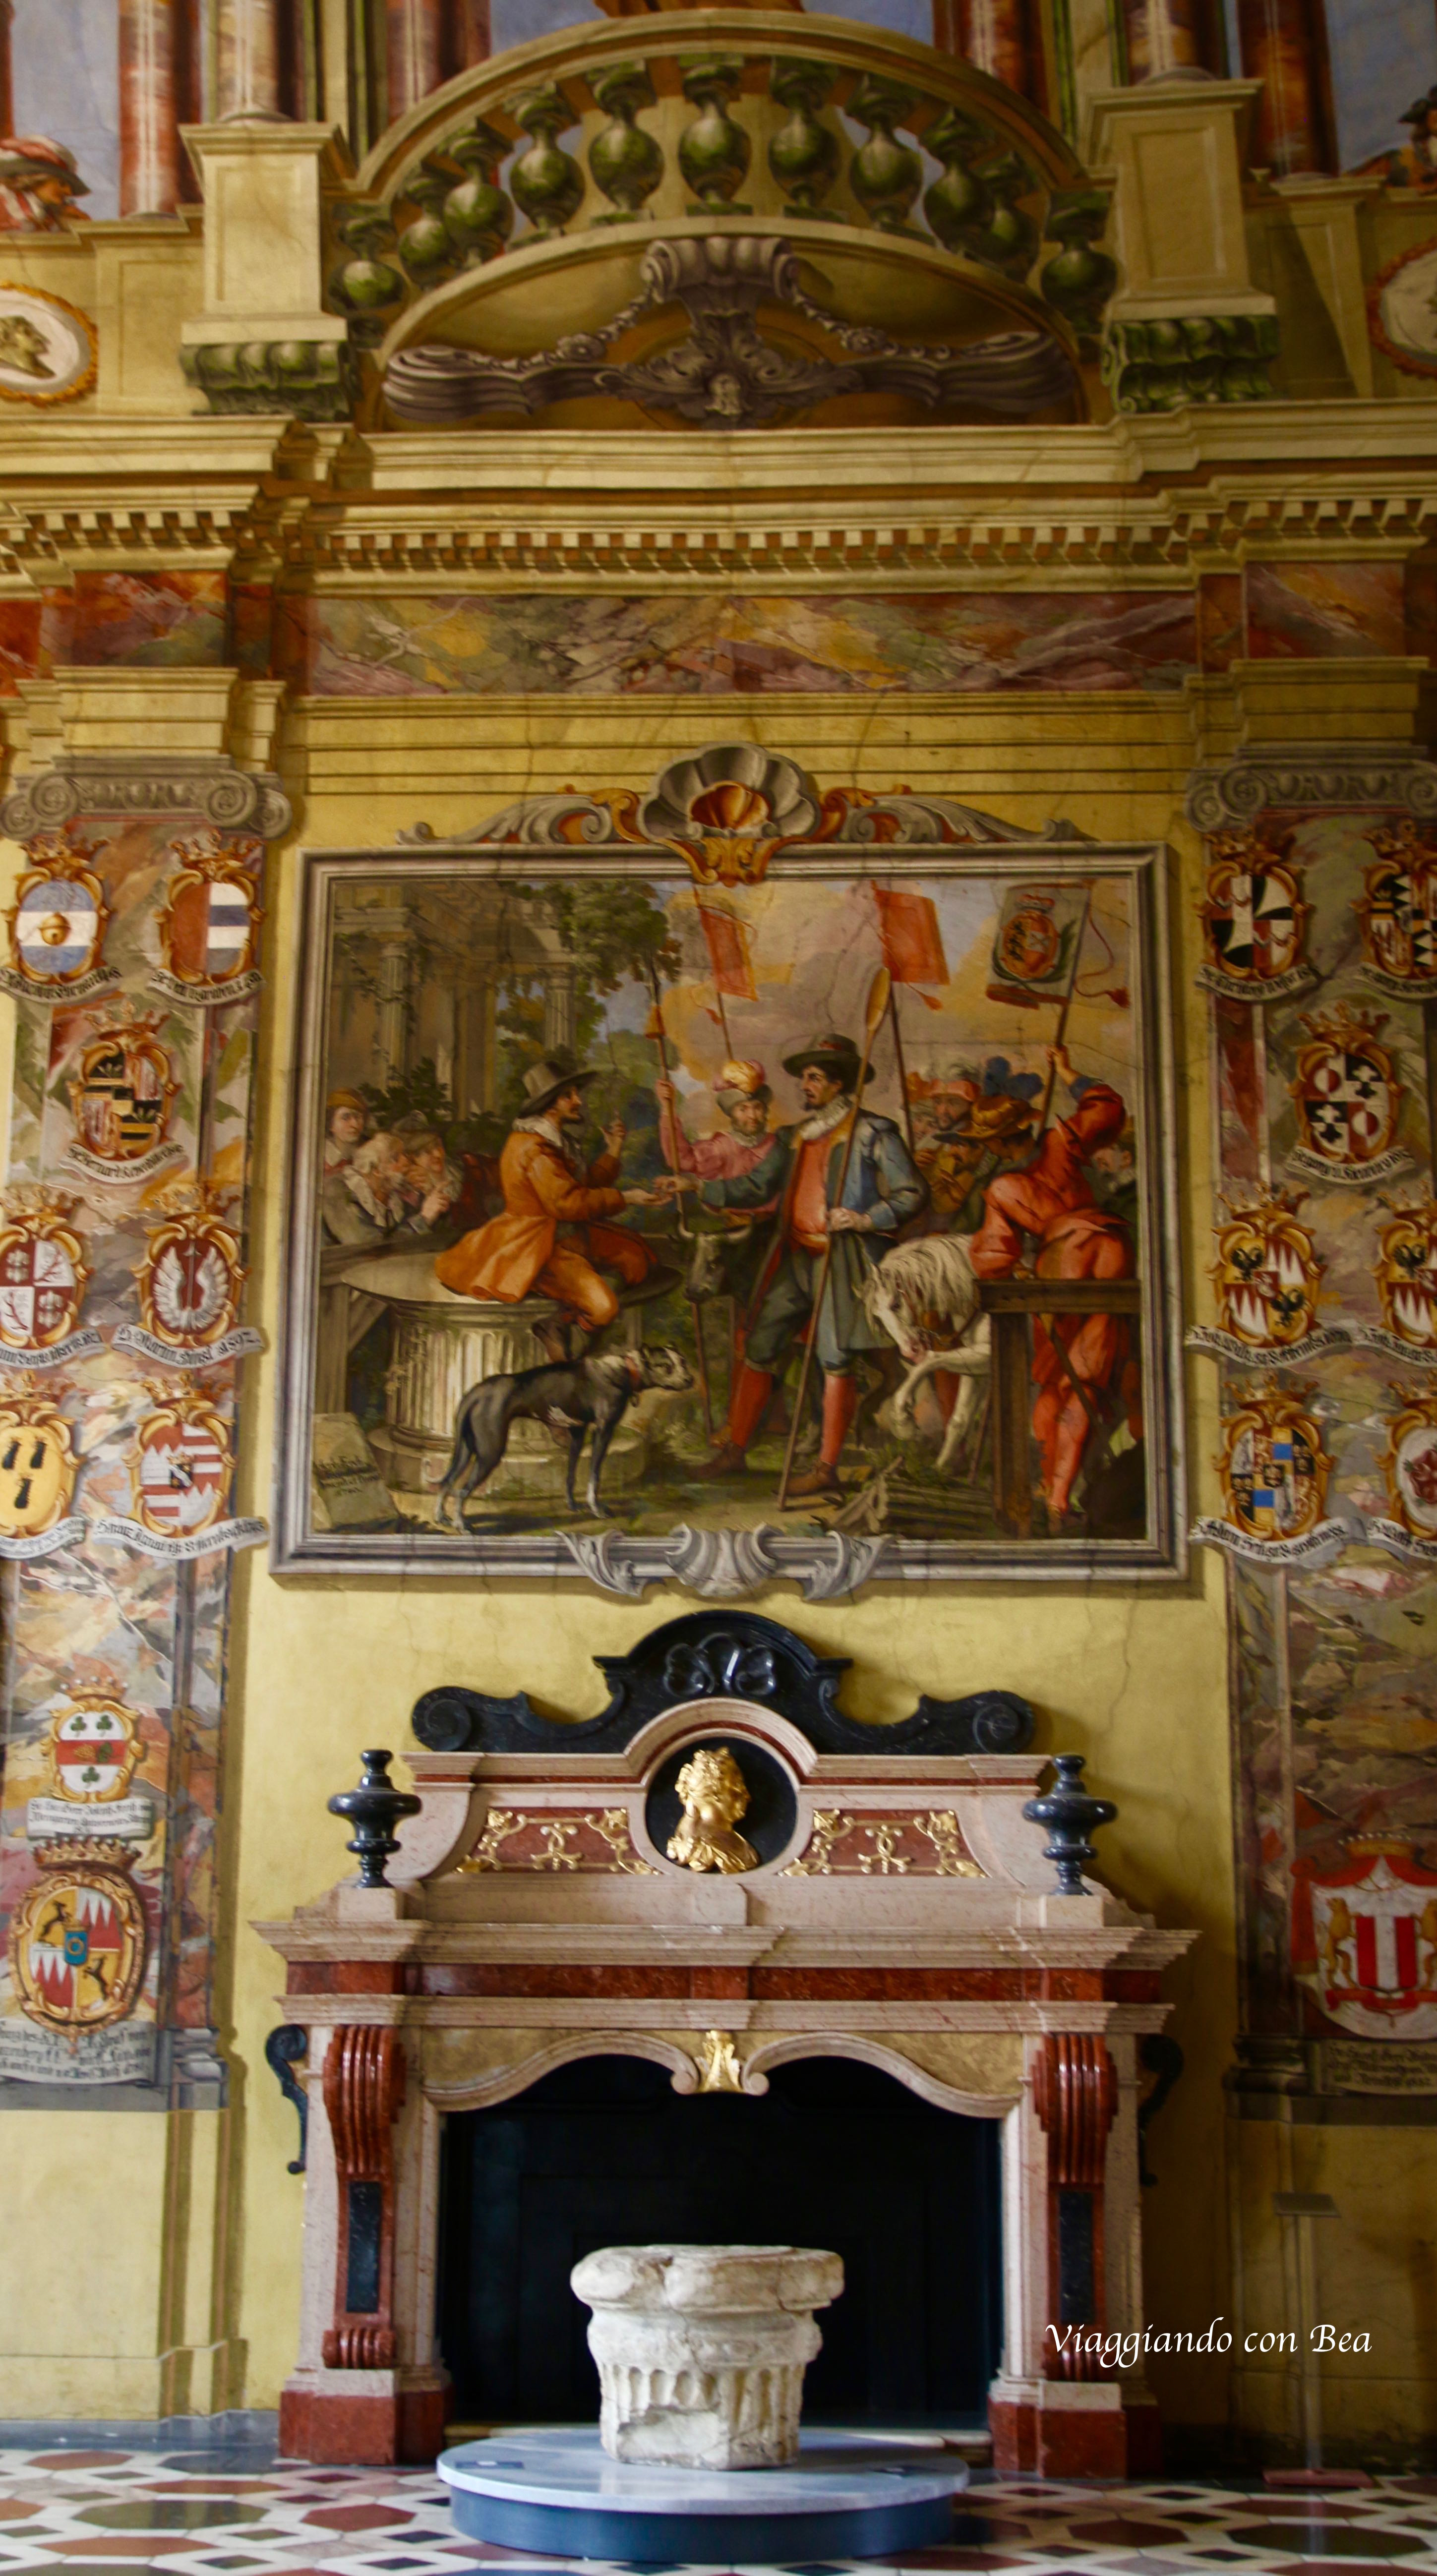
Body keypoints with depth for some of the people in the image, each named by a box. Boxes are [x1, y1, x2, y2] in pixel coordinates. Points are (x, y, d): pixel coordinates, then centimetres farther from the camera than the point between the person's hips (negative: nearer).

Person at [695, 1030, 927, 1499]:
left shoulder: (873, 1134, -2)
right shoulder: (794, 1137, 18)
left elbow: (913, 1194, -4)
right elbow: (756, 1186, 16)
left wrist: (866, 1219, -17)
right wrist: (699, 1190, 6)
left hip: (841, 1261, -6)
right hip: (794, 1258, 7)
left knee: (835, 1360, -6)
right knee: (759, 1350, 6)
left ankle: (827, 1469, -1)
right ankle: (734, 1451, 15)